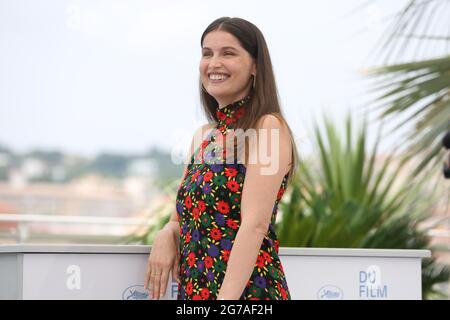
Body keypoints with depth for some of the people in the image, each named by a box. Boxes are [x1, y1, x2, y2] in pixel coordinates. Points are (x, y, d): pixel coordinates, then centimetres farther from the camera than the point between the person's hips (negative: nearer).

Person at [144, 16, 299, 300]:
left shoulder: (267, 127, -10)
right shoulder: (204, 136, 12)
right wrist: (167, 234, -6)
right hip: (195, 289, 7)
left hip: (244, 289, -7)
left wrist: (226, 297, -26)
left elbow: (255, 224, -19)